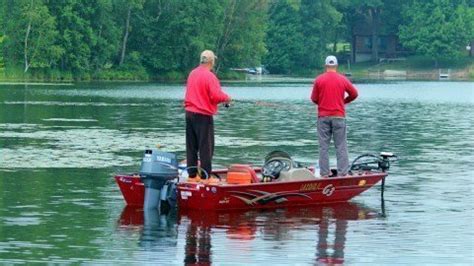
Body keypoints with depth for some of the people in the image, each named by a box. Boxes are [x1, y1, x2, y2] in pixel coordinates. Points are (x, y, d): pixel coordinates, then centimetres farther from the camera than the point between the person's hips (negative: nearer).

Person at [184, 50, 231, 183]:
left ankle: (192, 175, 16)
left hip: (190, 113, 7)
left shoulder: (192, 74, 8)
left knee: (191, 147, 12)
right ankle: (206, 176, -2)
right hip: (203, 116, -7)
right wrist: (226, 97, -2)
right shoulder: (209, 76, -16)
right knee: (206, 147, -2)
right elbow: (216, 96, -22)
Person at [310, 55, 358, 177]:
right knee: (341, 146, 3)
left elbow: (314, 99, 2)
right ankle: (343, 173, -1)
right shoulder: (342, 79, 0)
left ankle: (324, 173, 2)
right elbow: (354, 94, 9)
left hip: (323, 117, 0)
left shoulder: (319, 79, -2)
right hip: (339, 116, 0)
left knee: (323, 146, 4)